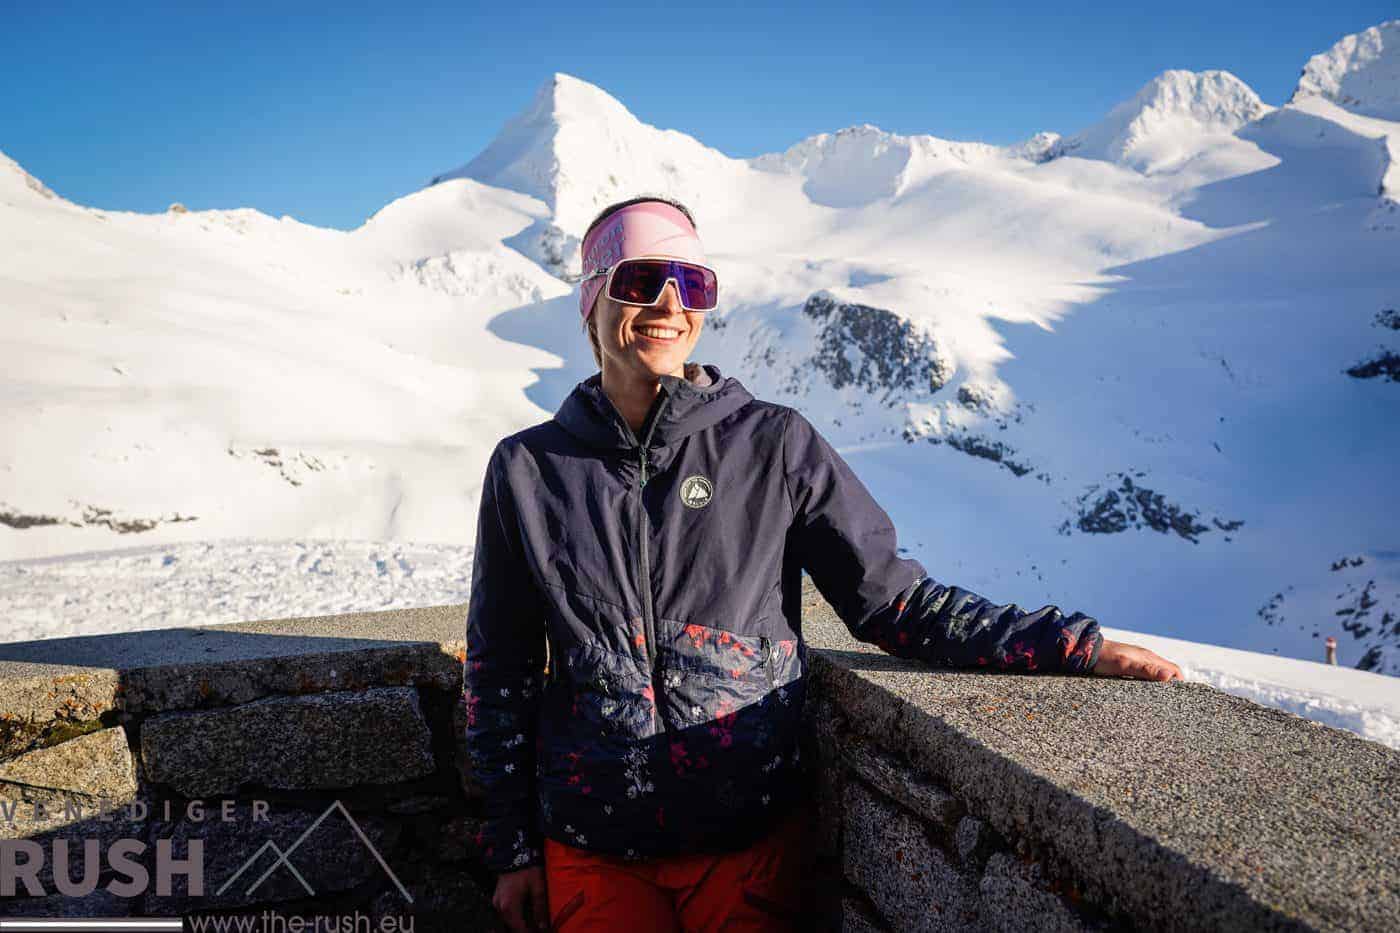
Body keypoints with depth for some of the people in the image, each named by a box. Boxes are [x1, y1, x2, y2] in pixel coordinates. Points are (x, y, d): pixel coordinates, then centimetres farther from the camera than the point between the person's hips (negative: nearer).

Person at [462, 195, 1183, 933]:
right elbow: (498, 667, 4)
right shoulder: (528, 467, -3)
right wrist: (511, 848, 5)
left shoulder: (774, 445, -7)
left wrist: (1074, 646, -13)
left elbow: (895, 602, -4)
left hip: (751, 843, -1)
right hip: (592, 856, 1)